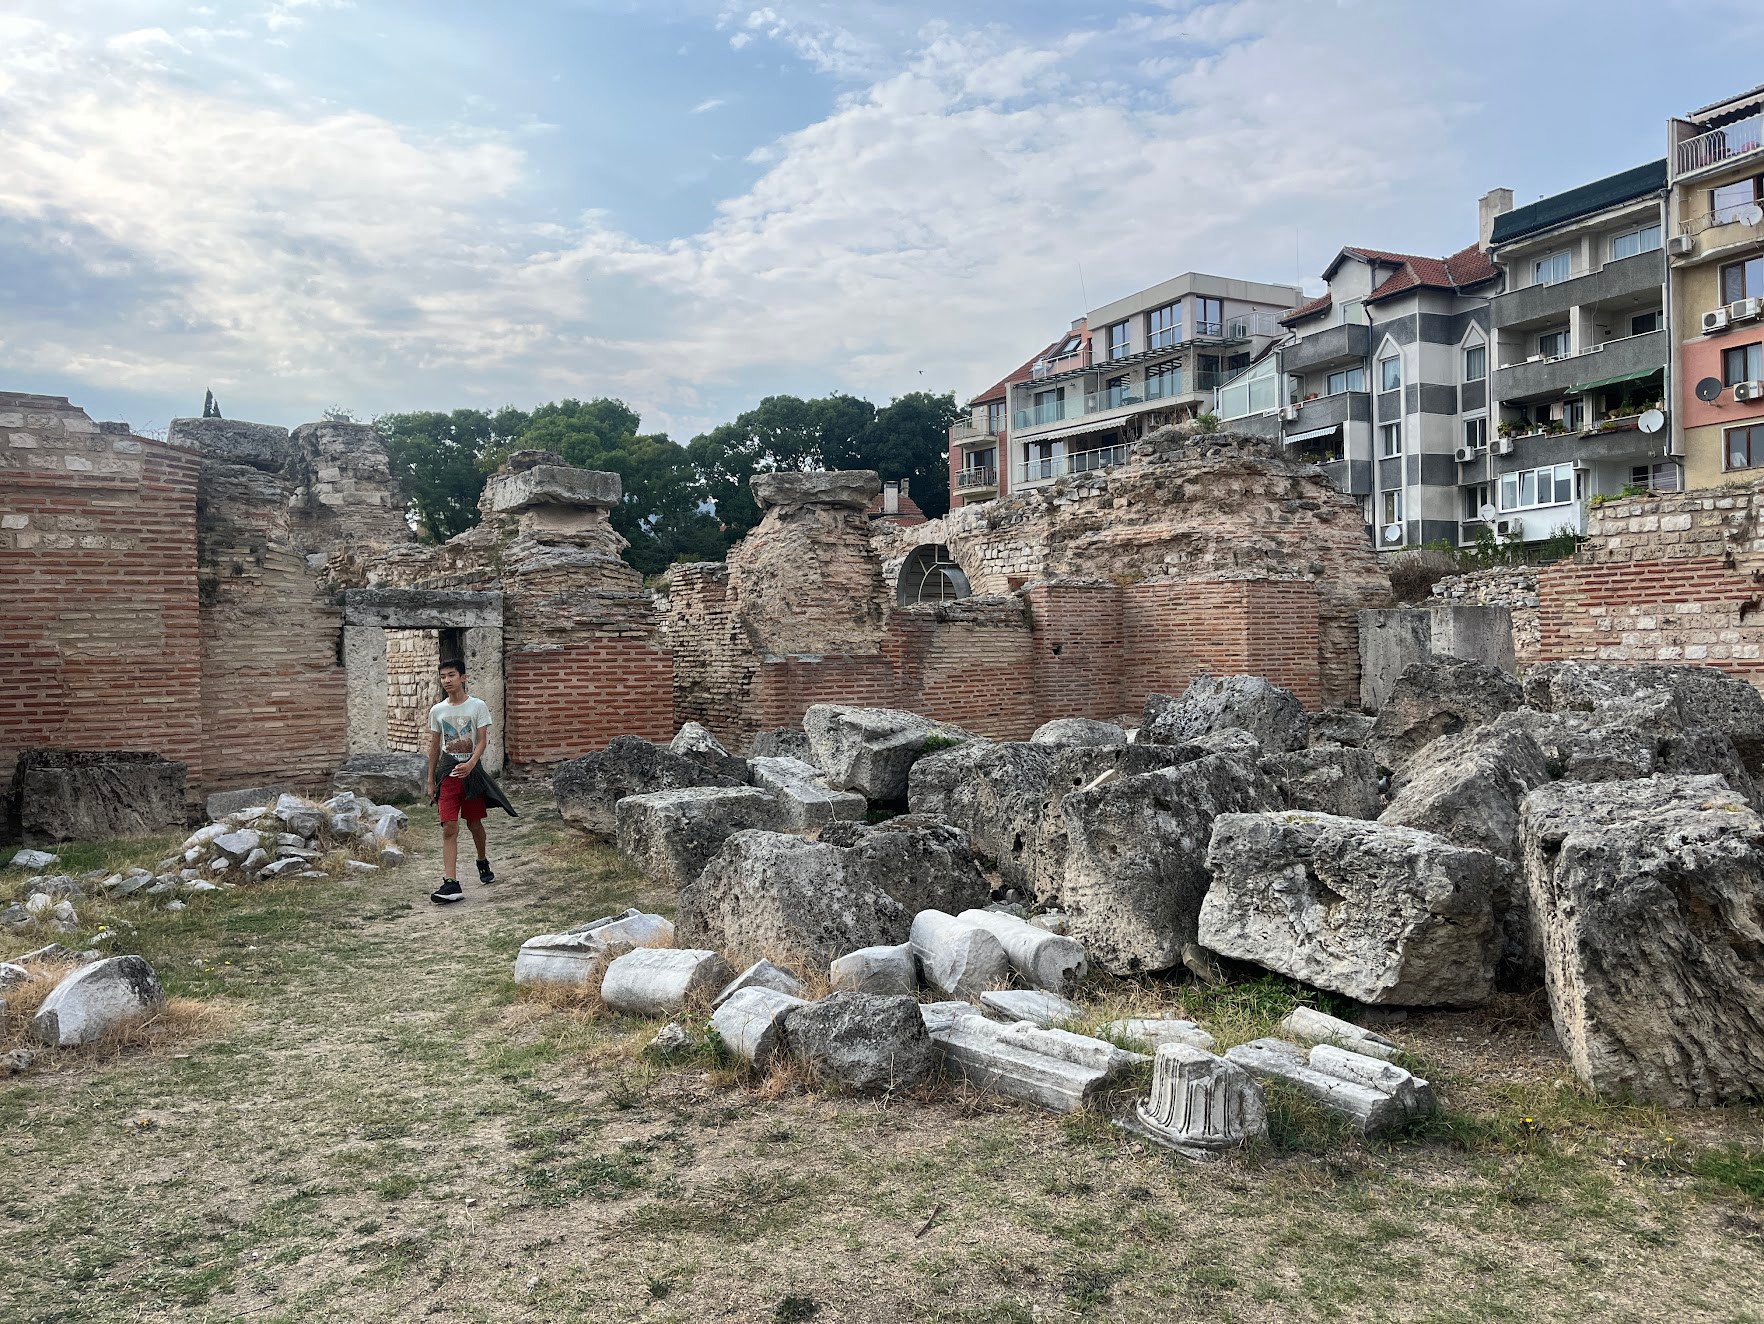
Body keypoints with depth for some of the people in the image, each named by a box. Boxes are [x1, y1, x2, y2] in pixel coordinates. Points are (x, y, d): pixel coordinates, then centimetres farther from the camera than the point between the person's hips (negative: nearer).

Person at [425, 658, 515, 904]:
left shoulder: (478, 706, -3)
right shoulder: (437, 710, 6)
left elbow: (483, 740, -8)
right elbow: (435, 746, 12)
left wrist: (470, 764, -26)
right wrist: (431, 779, 11)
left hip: (471, 770, -1)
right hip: (448, 771, 1)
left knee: (474, 824, 12)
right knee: (449, 828, -9)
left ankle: (483, 862, 40)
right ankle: (450, 884, -14)